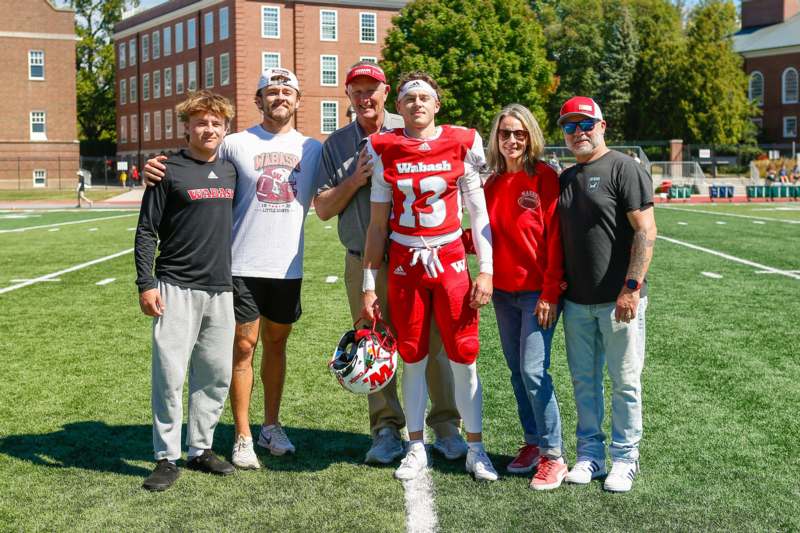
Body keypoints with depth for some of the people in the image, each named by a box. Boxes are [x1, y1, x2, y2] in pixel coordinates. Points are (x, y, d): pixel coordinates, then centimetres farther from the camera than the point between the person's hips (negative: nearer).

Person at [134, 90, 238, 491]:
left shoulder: (230, 171, 12)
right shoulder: (169, 172, -3)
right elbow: (146, 232, -4)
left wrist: (237, 277, 19)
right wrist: (145, 285, -10)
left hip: (221, 289, 5)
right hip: (176, 288, -5)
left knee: (217, 373, 9)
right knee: (170, 374, -5)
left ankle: (200, 448, 22)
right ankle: (167, 458, 5)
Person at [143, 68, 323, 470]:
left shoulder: (312, 149, 8)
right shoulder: (236, 144, 1)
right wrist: (156, 170, -11)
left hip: (287, 267, 3)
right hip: (243, 266, -2)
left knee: (276, 343, 14)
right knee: (243, 346, 0)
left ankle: (271, 425, 29)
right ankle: (242, 437, 11)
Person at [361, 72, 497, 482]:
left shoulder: (462, 144, 0)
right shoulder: (384, 149, 2)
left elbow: (478, 211, 4)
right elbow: (377, 223, 5)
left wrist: (486, 270, -3)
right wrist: (369, 285, 3)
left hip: (450, 261, -1)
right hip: (404, 264, 1)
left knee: (464, 357, 0)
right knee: (412, 358, 8)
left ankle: (475, 448, 14)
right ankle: (416, 449, 20)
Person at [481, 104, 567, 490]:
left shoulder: (544, 177, -8)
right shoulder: (492, 183, 9)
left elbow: (555, 237, -12)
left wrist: (550, 293, -16)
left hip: (537, 291, -6)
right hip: (503, 291, 6)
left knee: (533, 370, -11)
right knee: (517, 371, 11)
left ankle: (553, 456, 0)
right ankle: (533, 443, 24)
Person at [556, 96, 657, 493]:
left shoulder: (624, 169, -6)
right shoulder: (565, 179, 15)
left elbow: (645, 232, -13)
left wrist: (631, 287, -18)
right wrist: (557, 278, 9)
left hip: (618, 300, -6)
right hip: (577, 301, 6)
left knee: (624, 382, 2)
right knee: (583, 380, 12)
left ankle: (624, 459, 14)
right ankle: (590, 454, 24)